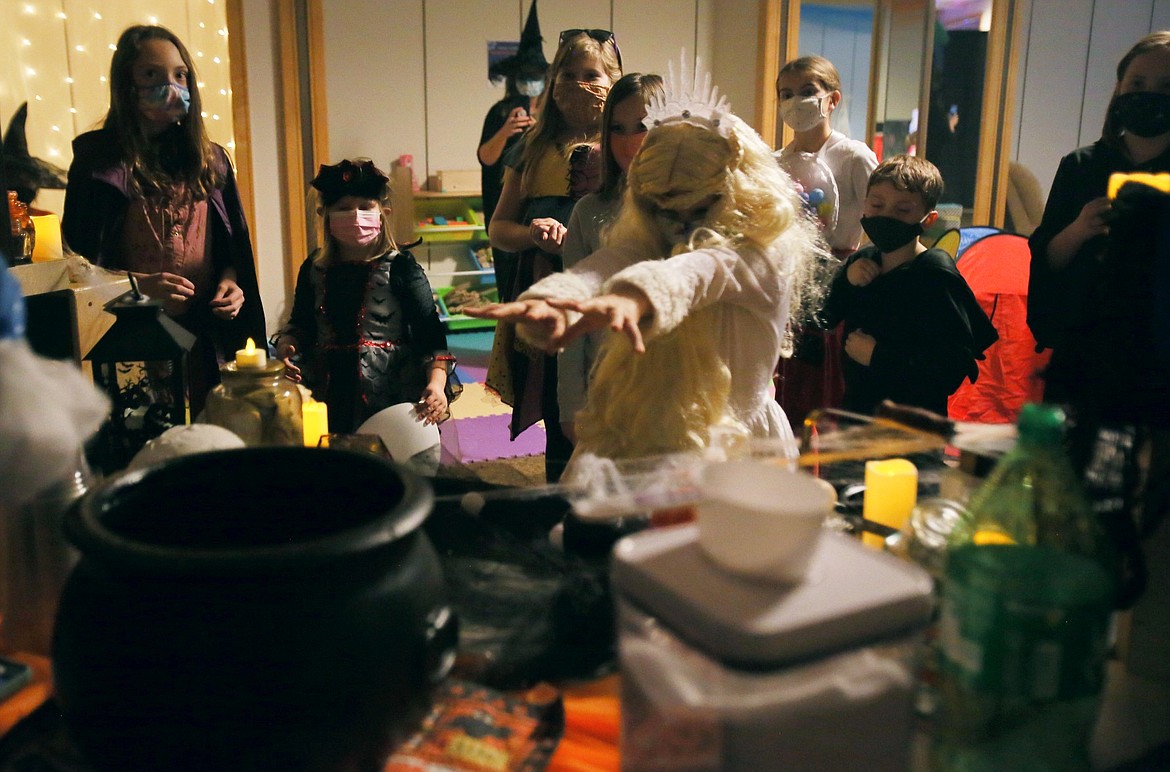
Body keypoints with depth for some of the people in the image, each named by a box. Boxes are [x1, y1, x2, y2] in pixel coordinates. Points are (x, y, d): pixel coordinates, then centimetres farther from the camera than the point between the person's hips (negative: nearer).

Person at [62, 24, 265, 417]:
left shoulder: (209, 159, 9)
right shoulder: (100, 160, -4)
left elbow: (232, 247, 14)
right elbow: (80, 259, -3)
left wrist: (230, 281, -5)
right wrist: (140, 283, -18)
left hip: (209, 336, 4)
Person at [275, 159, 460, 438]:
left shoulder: (400, 268, -6)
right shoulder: (314, 269, 7)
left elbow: (431, 335, -10)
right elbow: (299, 324, 20)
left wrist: (436, 383, -25)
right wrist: (286, 347, -2)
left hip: (392, 398, -3)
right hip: (328, 397, 4)